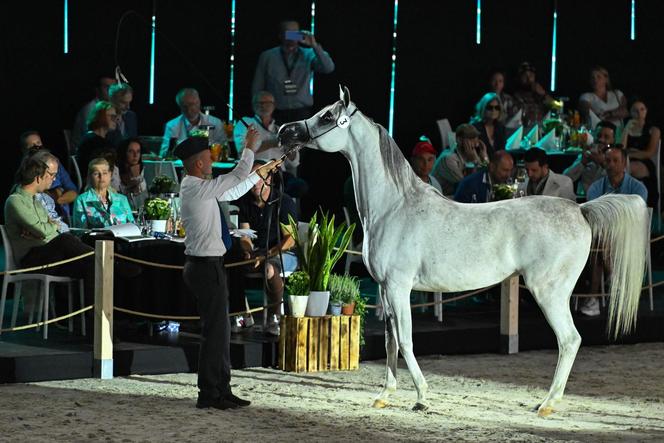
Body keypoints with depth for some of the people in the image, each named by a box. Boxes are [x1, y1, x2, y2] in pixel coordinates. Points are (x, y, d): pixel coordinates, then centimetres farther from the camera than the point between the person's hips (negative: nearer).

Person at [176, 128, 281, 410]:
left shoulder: (199, 189, 12)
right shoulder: (197, 189, -17)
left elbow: (232, 192, 22)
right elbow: (237, 177, -12)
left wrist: (258, 174, 25)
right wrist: (250, 149, 2)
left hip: (208, 266, 10)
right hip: (207, 267, -10)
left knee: (220, 330, 15)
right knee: (214, 331, -6)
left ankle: (222, 390, 21)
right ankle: (208, 395, -1)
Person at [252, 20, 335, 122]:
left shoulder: (308, 55, 5)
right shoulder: (267, 56, 6)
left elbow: (329, 68, -11)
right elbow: (257, 88, 9)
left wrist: (315, 46, -20)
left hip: (302, 113, 0)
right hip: (276, 114, 0)